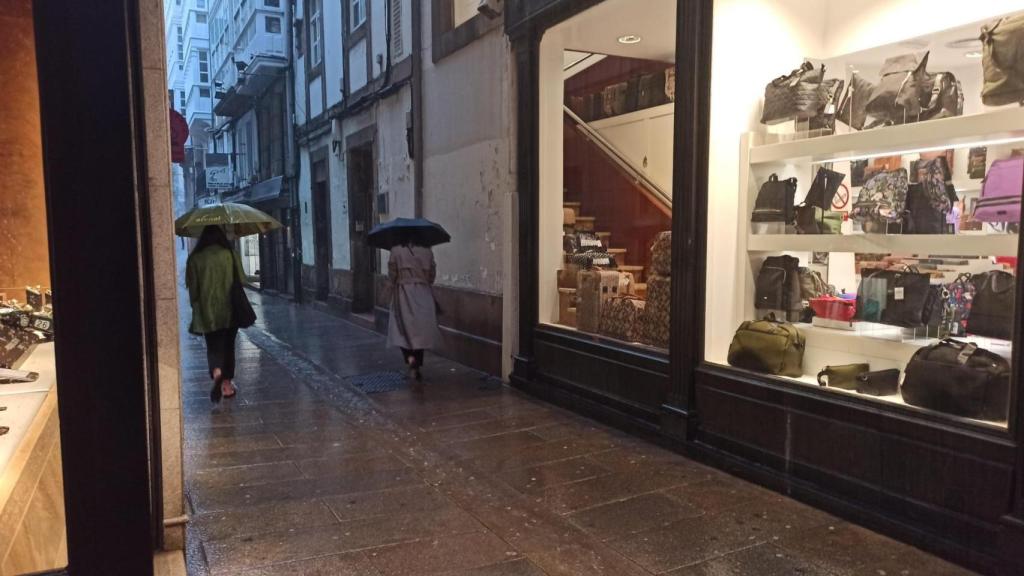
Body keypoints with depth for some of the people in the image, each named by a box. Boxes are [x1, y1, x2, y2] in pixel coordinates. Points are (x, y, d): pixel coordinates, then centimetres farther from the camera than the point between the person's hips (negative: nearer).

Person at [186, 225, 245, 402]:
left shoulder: (195, 258, -3)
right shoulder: (231, 255, -3)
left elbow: (192, 286, 0)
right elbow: (241, 280, 0)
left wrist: (196, 306, 12)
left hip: (207, 312, 0)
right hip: (230, 310, 1)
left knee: (213, 347, 6)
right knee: (228, 346, 14)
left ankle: (217, 372, -23)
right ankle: (227, 384, 17)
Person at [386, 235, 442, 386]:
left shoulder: (396, 251, -4)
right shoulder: (427, 252, 1)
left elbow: (392, 273, -4)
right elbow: (432, 275, 3)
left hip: (403, 293, -2)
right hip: (423, 295, 2)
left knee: (403, 332, 5)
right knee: (420, 332, 11)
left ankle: (410, 359, -20)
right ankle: (418, 366, 16)